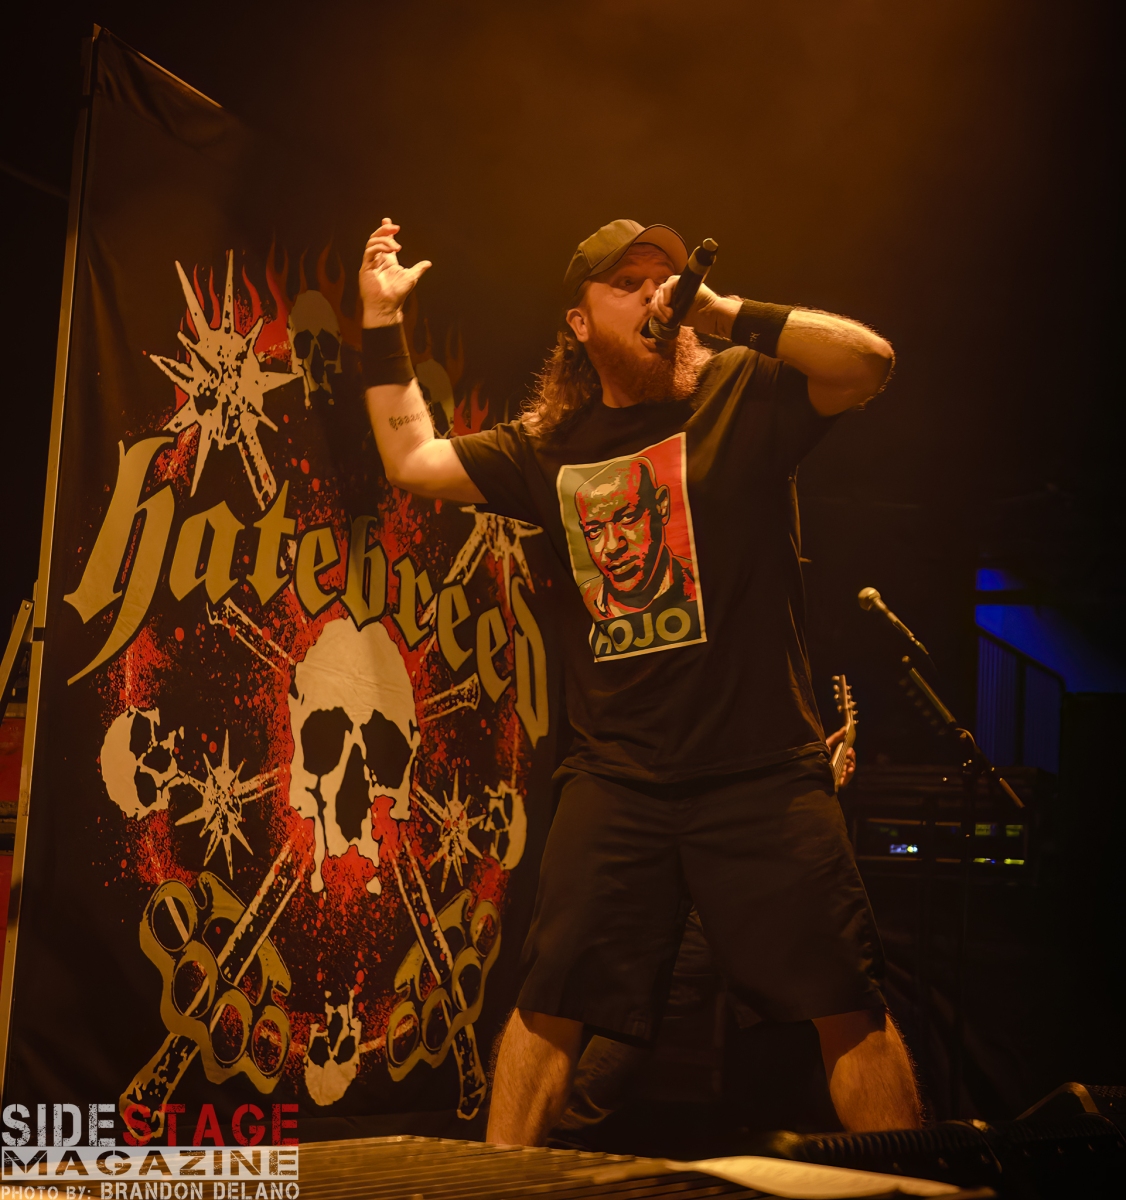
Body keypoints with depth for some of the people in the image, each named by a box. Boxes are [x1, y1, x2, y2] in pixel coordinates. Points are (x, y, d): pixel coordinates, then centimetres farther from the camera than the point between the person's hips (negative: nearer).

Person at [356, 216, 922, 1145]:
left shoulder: (744, 392, 0)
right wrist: (384, 322, 13)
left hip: (764, 770, -3)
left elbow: (869, 360, -16)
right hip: (617, 779, 3)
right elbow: (414, 460, 16)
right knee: (550, 1006, 6)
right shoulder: (550, 444, 11)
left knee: (850, 1009, 0)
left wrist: (725, 313, -17)